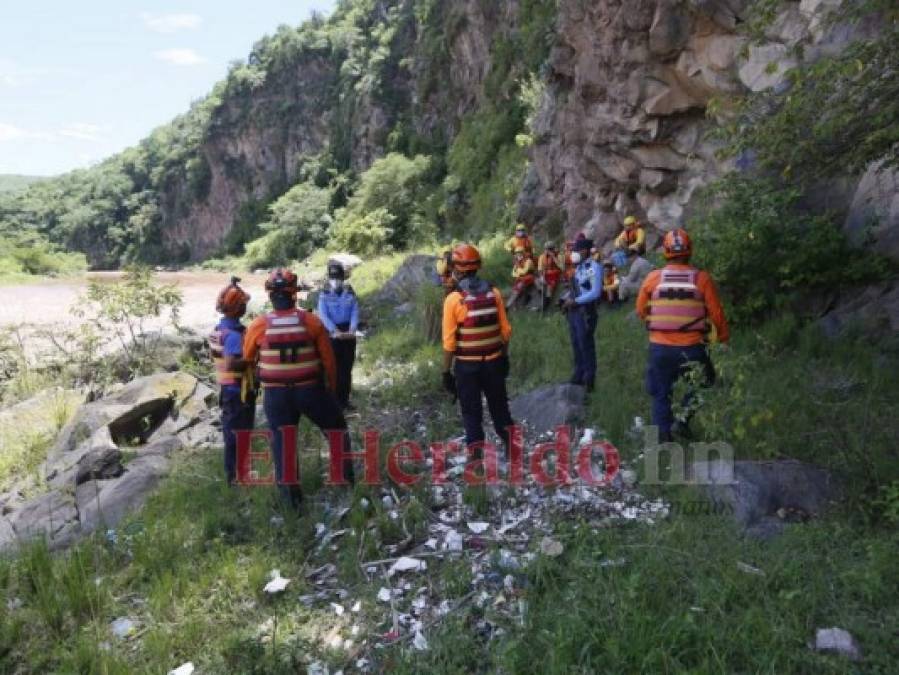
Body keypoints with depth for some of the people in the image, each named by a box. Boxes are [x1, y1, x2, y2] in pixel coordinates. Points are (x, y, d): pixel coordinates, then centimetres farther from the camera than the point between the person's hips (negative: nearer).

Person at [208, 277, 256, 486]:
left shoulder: (218, 329, 8)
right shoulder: (235, 333, -23)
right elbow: (231, 364, -31)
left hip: (226, 387, 9)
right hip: (239, 390, -9)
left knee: (231, 431, 18)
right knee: (239, 434, 1)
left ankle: (232, 473, 29)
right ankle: (236, 476, 9)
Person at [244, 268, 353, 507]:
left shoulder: (258, 326, -7)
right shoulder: (312, 321, -10)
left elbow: (248, 359, 8)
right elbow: (328, 359, -3)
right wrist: (332, 387, 13)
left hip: (276, 394, 1)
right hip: (311, 390, -1)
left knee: (282, 441, 15)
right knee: (337, 430, 20)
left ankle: (290, 494, 22)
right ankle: (346, 478, 28)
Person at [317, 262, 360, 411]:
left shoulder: (350, 293, 4)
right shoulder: (324, 295, -3)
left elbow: (355, 313, -4)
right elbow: (323, 315, -13)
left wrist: (352, 330, -21)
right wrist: (335, 331, -28)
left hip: (348, 334, 3)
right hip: (332, 334, -3)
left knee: (347, 368, 7)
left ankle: (344, 399, 16)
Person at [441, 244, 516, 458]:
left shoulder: (454, 299, -14)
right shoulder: (494, 293, -3)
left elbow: (449, 341, -13)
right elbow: (505, 331, 3)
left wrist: (446, 372, -5)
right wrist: (505, 357, 16)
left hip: (466, 365, -3)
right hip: (494, 362, 3)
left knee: (471, 412, 10)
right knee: (499, 406, 20)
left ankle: (477, 453, 14)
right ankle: (511, 445, 31)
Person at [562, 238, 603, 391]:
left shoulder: (594, 267, -12)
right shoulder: (578, 267, 13)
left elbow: (595, 293, -17)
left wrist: (575, 301, -17)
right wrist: (567, 299, 3)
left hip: (585, 312, -8)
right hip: (573, 311, 8)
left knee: (586, 345, -2)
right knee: (576, 345, 14)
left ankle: (589, 380, 8)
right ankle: (579, 376, 25)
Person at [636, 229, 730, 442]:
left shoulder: (653, 278, -5)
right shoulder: (702, 279, -8)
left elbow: (640, 309, 7)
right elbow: (716, 313, -2)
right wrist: (724, 336, 15)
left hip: (660, 346, 1)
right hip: (692, 347, -1)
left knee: (661, 393, 14)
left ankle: (663, 435, 14)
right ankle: (683, 422, 15)